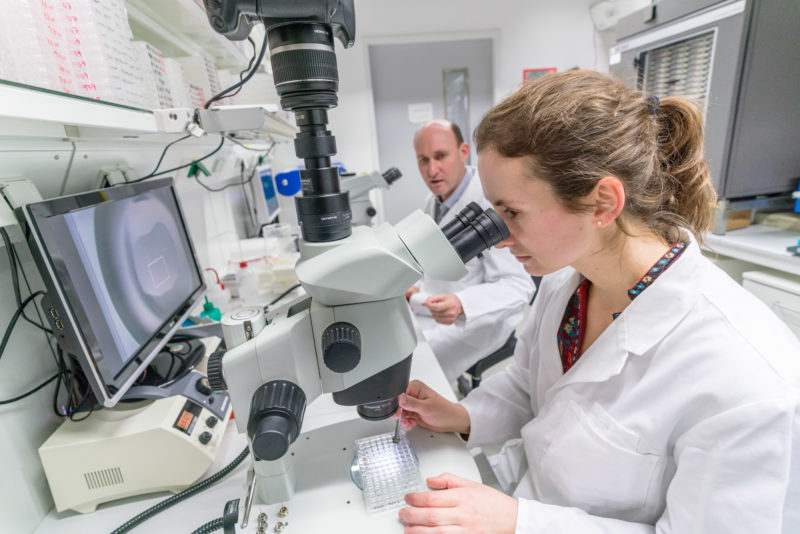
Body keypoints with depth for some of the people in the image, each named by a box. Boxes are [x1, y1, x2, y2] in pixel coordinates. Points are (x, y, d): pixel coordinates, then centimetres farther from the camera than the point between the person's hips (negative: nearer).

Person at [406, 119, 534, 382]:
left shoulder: (490, 203, -23)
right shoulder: (434, 201, 7)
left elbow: (518, 286, -26)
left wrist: (461, 304, -41)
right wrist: (419, 288, 3)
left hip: (471, 321, -8)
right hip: (429, 308, 8)